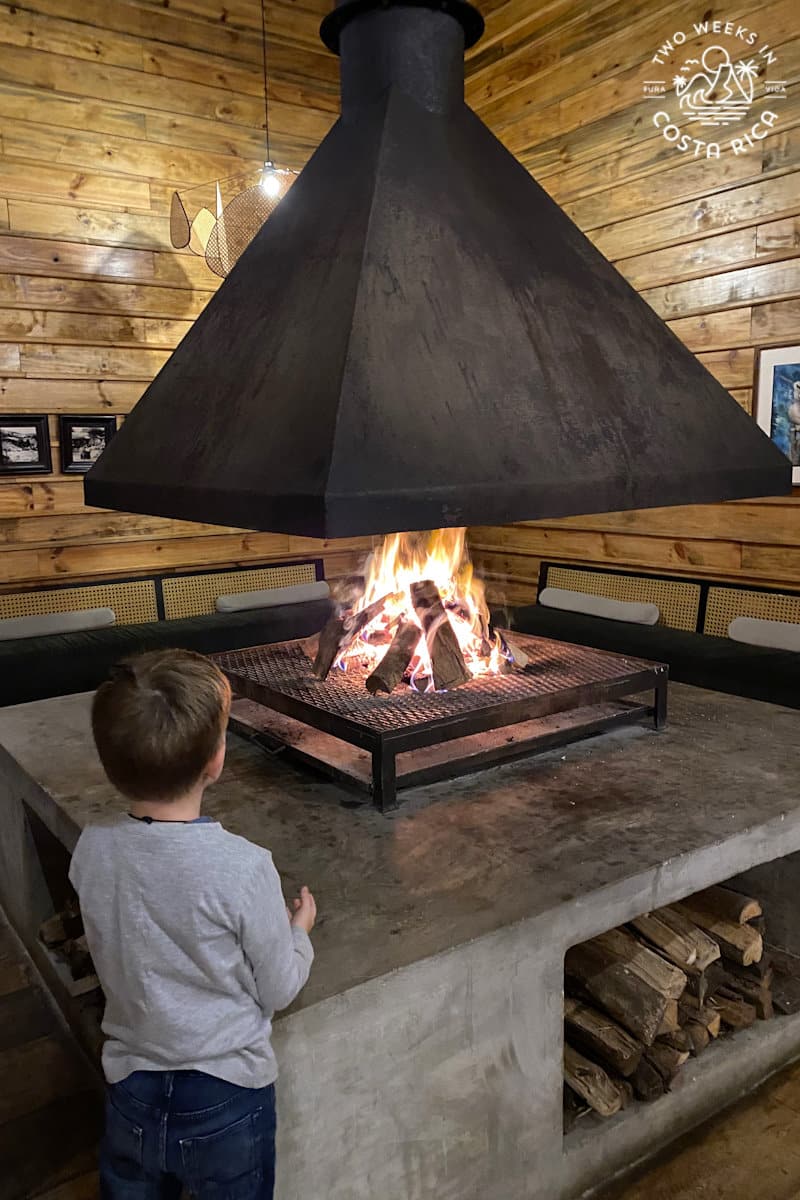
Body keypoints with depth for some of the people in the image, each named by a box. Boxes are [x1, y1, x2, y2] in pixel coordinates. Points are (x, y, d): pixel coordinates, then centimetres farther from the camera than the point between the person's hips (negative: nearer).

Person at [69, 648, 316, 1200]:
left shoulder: (92, 850, -15)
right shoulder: (243, 868, -29)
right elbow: (279, 991, -15)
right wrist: (298, 931, 4)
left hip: (131, 1092, 3)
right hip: (226, 1096, -3)